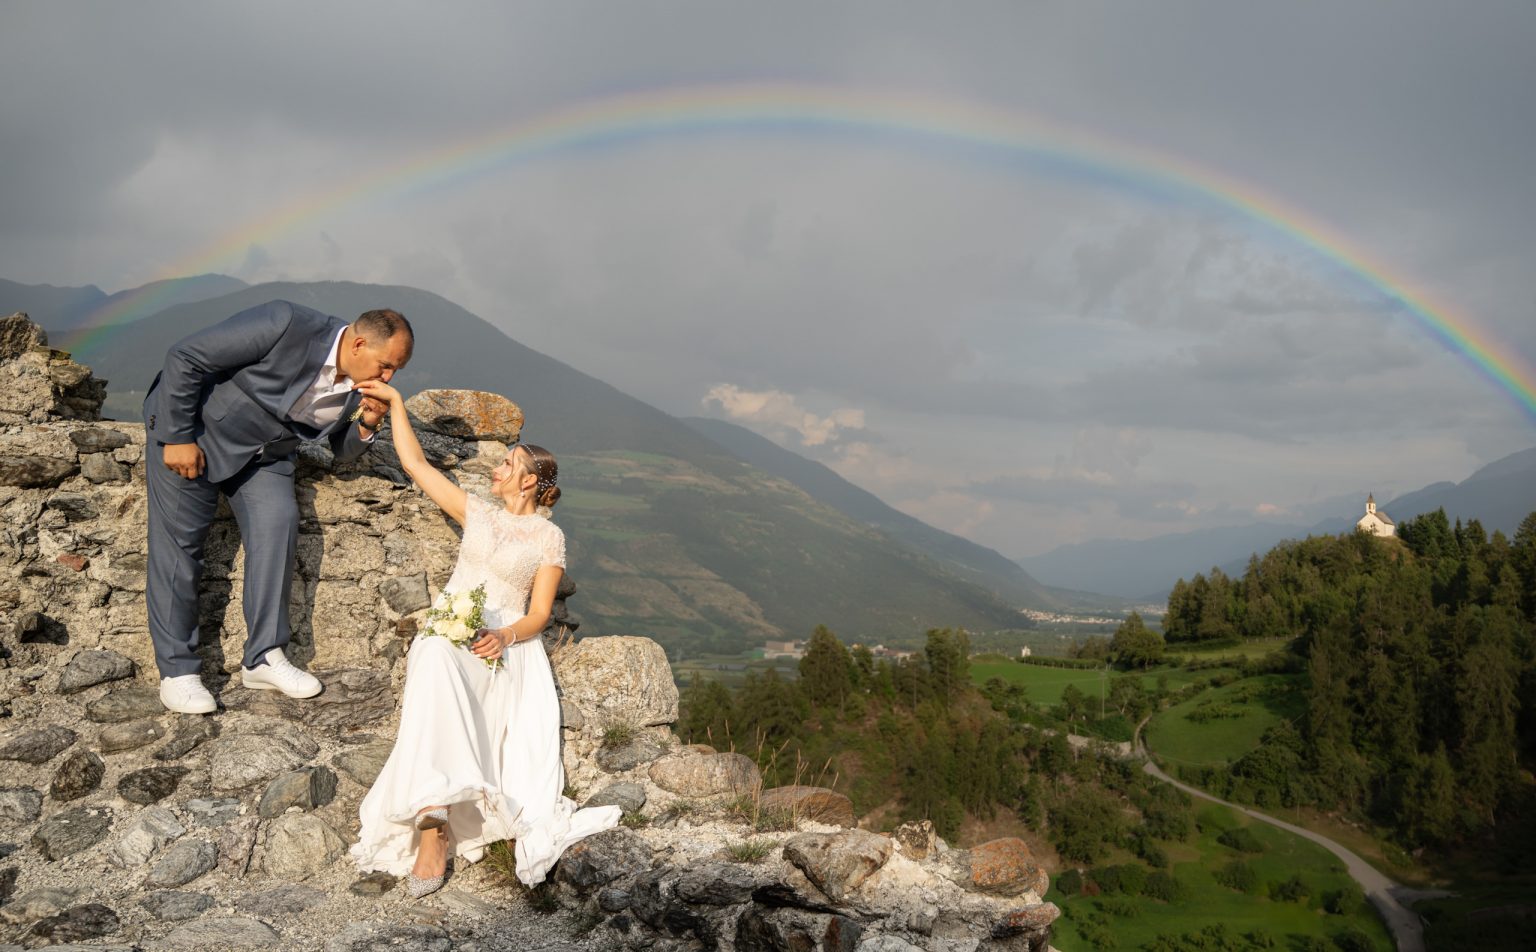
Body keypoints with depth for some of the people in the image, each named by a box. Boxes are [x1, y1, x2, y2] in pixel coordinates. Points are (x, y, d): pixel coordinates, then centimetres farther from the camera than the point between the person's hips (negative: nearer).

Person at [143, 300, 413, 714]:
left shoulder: (359, 387, -11)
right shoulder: (285, 324, -32)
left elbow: (343, 450, 5)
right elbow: (185, 356, -25)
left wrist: (367, 426, -18)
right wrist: (178, 438, -22)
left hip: (261, 453, 5)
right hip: (189, 428, -5)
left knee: (278, 523, -15)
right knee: (179, 540, -7)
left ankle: (264, 658, -6)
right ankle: (176, 671, 2)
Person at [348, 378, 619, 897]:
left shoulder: (549, 537, 11)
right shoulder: (478, 512, 22)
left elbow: (539, 614, 4)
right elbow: (414, 462, 23)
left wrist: (504, 636, -16)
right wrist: (395, 400, 23)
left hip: (504, 646, -2)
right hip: (445, 631, 2)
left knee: (444, 667, -40)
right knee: (437, 665, -38)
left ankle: (434, 824, -48)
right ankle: (433, 823, -52)